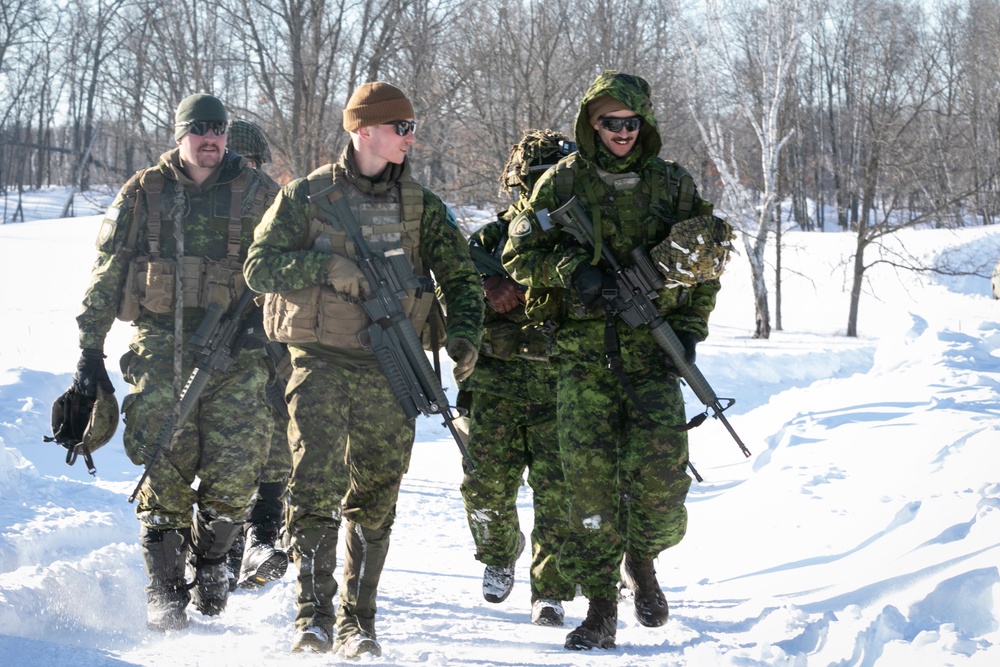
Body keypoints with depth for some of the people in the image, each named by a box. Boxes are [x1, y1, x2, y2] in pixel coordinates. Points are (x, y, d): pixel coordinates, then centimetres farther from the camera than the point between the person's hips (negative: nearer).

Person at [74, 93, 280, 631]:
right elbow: (108, 273, 11)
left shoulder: (255, 194, 10)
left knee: (235, 470, -8)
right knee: (166, 466, -10)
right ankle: (164, 588, 1)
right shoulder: (144, 193, 9)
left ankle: (209, 557, 20)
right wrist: (90, 348, 6)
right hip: (160, 340, 0)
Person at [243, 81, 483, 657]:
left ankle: (358, 621, 13)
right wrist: (328, 268, -18)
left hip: (389, 371, 3)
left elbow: (460, 277, 12)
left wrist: (464, 332, -7)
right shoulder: (307, 197, 1)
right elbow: (261, 266, -3)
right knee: (315, 486, -13)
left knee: (375, 500, 6)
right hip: (321, 364, -3)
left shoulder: (422, 207, 9)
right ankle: (314, 615, -11)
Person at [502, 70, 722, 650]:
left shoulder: (674, 184, 7)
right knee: (590, 479, -4)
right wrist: (571, 270, -12)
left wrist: (691, 328, 4)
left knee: (662, 469, -15)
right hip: (585, 356, 0)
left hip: (652, 354, 0)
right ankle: (600, 609, 5)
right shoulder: (562, 183, 4)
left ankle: (642, 559, 16)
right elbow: (519, 255, 5)